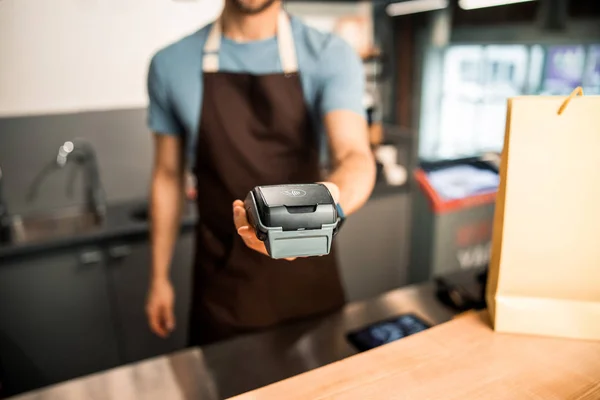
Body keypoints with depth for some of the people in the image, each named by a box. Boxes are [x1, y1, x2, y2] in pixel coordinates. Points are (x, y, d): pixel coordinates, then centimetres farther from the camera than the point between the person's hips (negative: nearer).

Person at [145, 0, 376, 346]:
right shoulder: (171, 64, -4)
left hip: (310, 279, 0)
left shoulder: (331, 55, -9)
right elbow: (168, 175, 4)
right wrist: (159, 277, 7)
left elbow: (356, 156, -24)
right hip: (221, 285, 1)